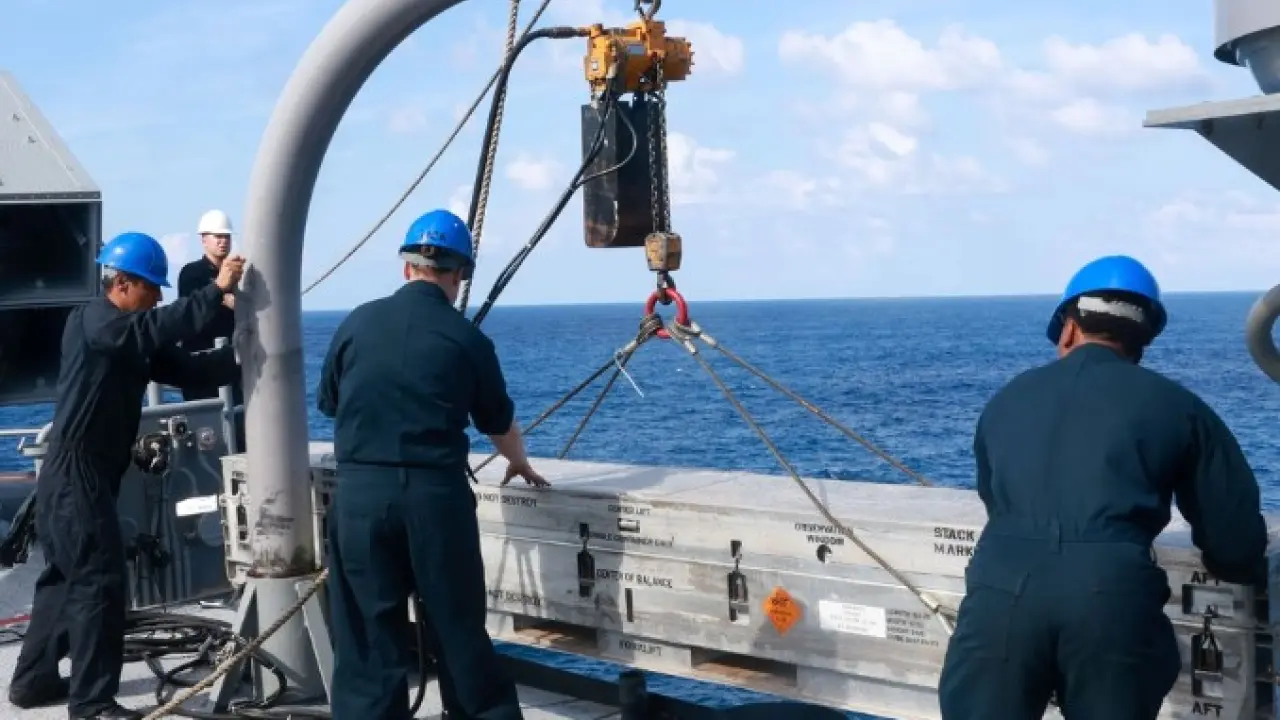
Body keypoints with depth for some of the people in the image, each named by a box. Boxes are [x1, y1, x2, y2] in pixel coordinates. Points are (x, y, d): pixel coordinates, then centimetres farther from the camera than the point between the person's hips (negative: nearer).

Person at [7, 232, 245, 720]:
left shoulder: (133, 341, 15)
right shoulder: (91, 322, -13)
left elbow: (187, 368, 10)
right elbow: (154, 328, -30)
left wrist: (239, 355, -4)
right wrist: (215, 291, -32)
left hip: (91, 474, 10)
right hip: (74, 473, -10)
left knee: (67, 577, 18)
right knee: (101, 581, -9)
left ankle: (34, 680, 30)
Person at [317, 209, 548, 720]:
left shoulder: (356, 323, 5)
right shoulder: (465, 338, -1)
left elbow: (329, 404, 18)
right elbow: (499, 422, 13)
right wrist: (520, 463, 34)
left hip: (359, 490, 2)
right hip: (436, 492, -1)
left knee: (366, 633, 7)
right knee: (458, 627, 10)